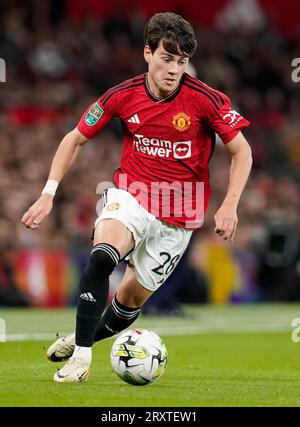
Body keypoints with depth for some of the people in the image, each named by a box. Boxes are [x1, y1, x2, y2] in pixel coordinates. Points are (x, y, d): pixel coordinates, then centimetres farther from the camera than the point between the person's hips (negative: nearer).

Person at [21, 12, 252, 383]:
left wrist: (230, 206, -15)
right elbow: (75, 139, 5)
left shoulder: (205, 99, -15)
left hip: (178, 216, 0)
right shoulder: (123, 96, -8)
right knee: (102, 255, -31)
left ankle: (85, 338, 38)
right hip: (130, 197, 0)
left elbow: (241, 151, -4)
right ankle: (80, 357, -26)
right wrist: (48, 193, -2)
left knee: (133, 299, 8)